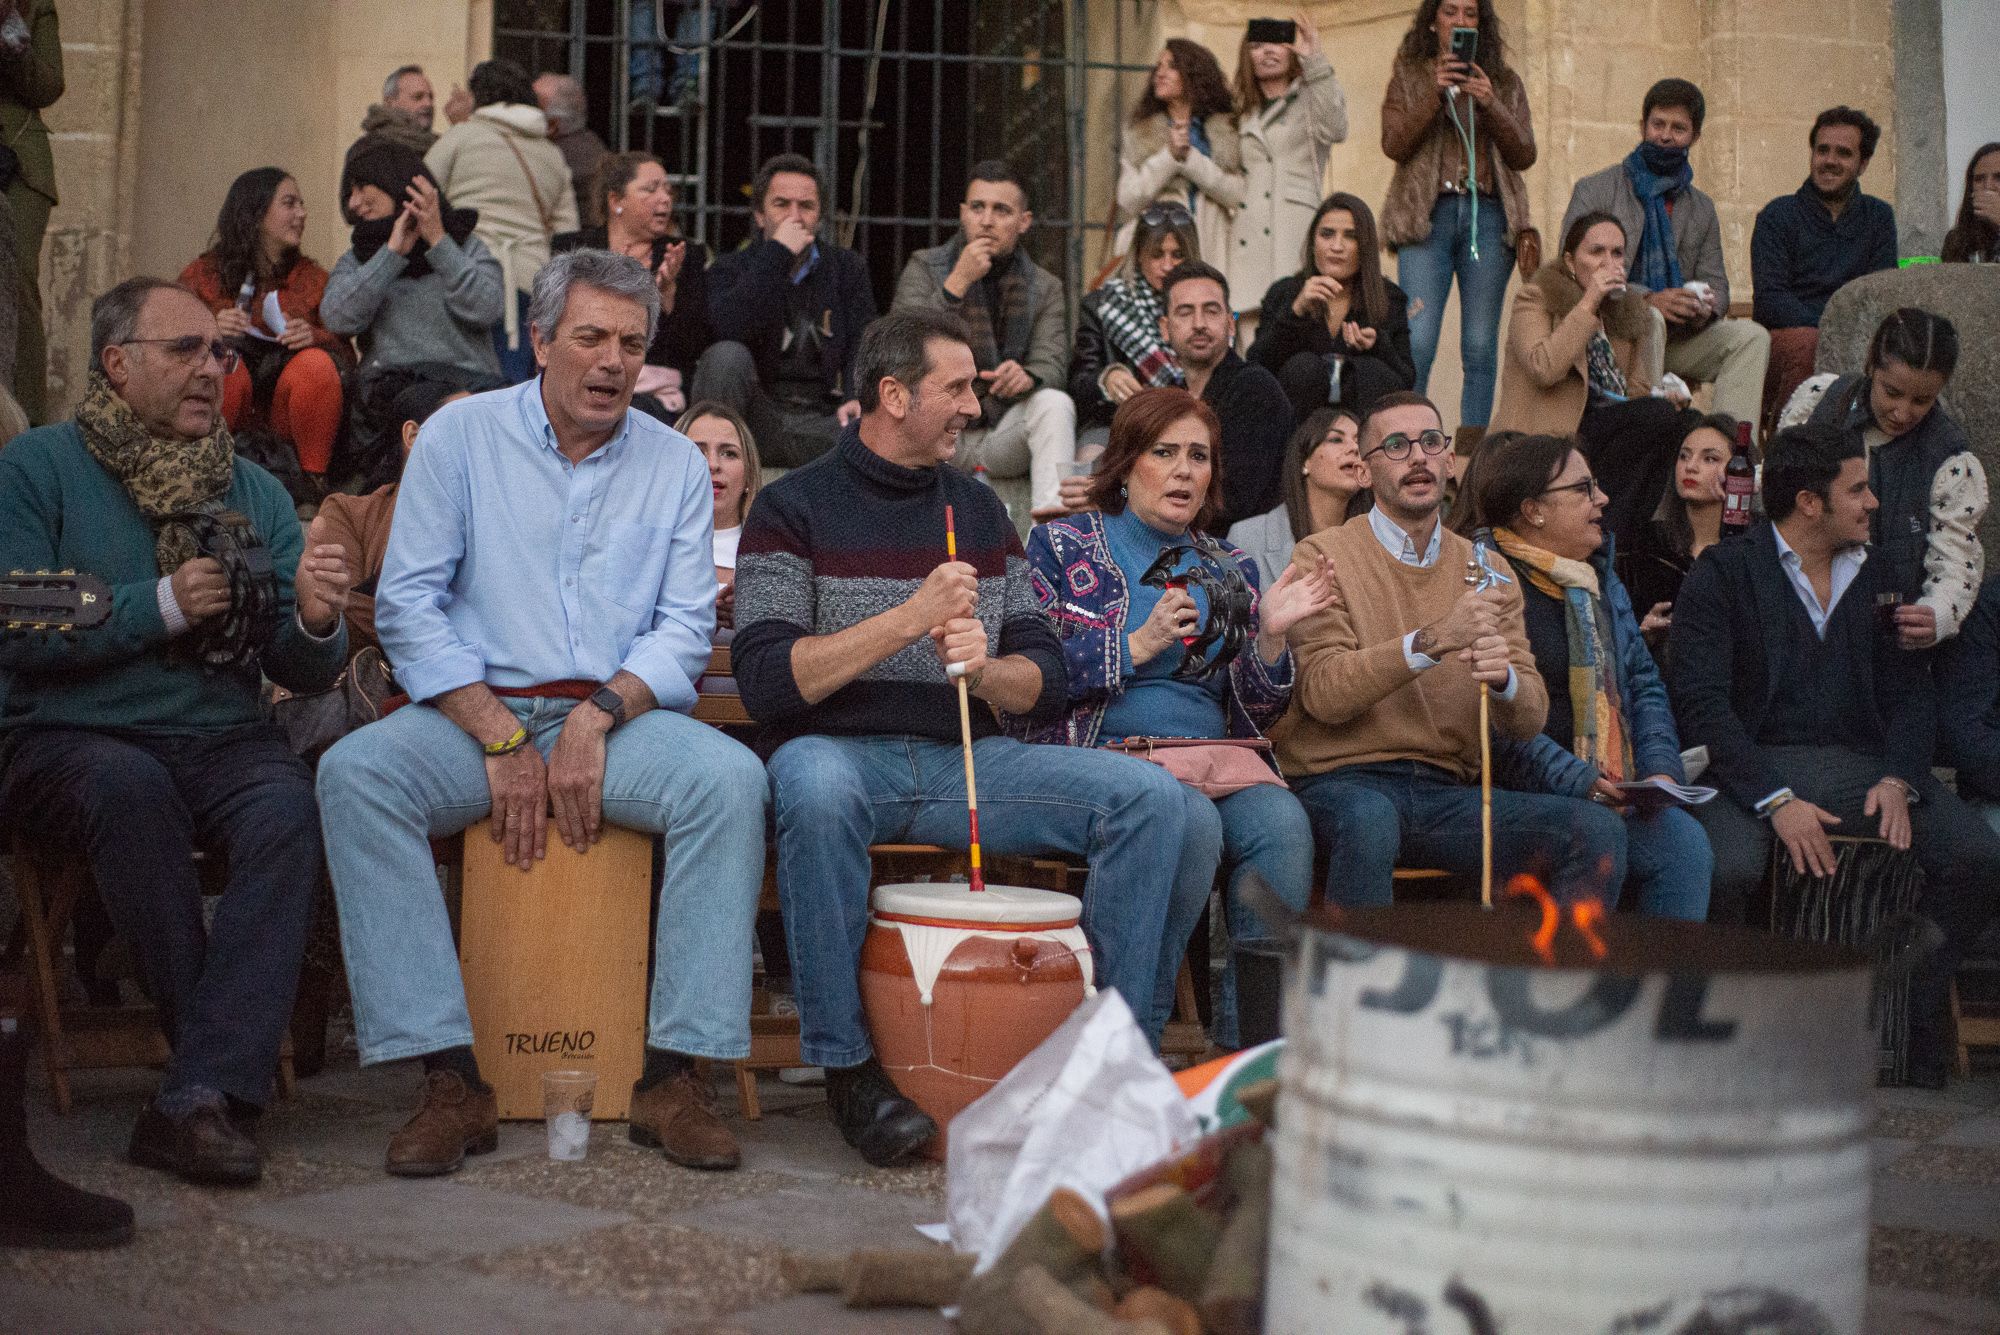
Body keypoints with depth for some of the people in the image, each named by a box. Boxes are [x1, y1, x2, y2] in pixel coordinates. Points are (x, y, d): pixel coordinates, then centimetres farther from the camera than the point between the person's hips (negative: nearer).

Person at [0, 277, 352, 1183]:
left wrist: (315, 624, -13)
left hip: (220, 739, 3)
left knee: (289, 807, -30)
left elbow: (300, 673, 9)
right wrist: (161, 605, -13)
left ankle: (199, 1096, -33)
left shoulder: (255, 491, 14)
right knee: (129, 786, -36)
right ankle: (235, 1063, -22)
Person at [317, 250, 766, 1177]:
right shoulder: (461, 435, 5)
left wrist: (598, 717, -16)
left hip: (621, 714, 1)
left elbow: (685, 625, 3)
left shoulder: (675, 463, 10)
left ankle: (675, 1074, -26)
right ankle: (450, 1079, -30)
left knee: (730, 777, -30)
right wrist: (501, 737, -12)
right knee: (353, 772, -30)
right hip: (476, 709, 0)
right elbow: (407, 604, -2)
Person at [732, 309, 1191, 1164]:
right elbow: (765, 681, -13)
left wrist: (985, 669, -13)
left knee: (1151, 796, -14)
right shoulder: (796, 507, 0)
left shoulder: (978, 510, 15)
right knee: (815, 787, -40)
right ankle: (846, 1063, -24)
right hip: (839, 751, -4)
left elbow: (1044, 685, 11)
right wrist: (909, 620, -19)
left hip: (966, 760, 5)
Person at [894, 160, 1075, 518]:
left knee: (1056, 402, -28)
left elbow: (1050, 365, -2)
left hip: (1006, 431, 1)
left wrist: (1027, 377, -28)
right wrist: (957, 283, -15)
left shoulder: (1045, 288, 13)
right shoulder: (924, 267, 8)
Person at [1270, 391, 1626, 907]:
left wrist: (1504, 678, -17)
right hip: (1343, 784, -4)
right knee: (1368, 819, -39)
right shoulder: (1325, 556, 2)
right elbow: (1322, 691, -13)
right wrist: (1432, 641, -24)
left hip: (1448, 793, 5)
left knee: (1599, 830, -18)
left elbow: (1529, 720, 7)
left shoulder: (1487, 573, 15)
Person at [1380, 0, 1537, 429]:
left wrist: (1489, 104, -9)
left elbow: (1524, 156, 5)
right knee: (1416, 343, -13)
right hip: (1429, 215, -2)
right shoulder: (1410, 76, 12)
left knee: (1481, 348, 0)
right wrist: (1436, 94, -14)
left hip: (1488, 216, 2)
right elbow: (1394, 144, -3)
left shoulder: (1505, 83, 16)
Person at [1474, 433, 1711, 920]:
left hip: (1619, 796, 7)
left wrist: (1660, 768, 3)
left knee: (1684, 843, -19)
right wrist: (1575, 780, -20)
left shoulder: (1600, 579, 21)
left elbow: (1644, 681, 21)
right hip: (1522, 799, -7)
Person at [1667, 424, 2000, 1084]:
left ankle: (1911, 1017, -2)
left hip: (1859, 764, 5)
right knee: (1725, 868, -35)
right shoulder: (1720, 575, 1)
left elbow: (1911, 693, 13)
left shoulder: (1876, 579, 20)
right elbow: (1700, 702, -9)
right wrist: (1776, 801, -20)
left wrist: (1898, 780, -9)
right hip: (1751, 767, -5)